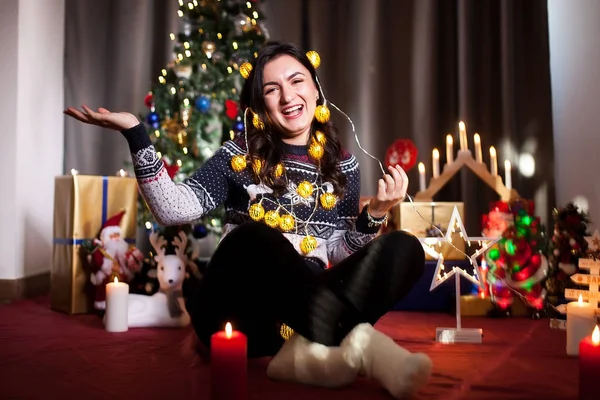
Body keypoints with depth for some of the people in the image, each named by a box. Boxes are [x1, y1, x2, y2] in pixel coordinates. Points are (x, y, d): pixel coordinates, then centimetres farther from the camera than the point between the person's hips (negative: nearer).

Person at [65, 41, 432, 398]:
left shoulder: (342, 166, 12)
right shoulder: (240, 155, 6)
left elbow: (339, 253, 9)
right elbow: (174, 209, -6)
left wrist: (376, 214, -8)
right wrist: (135, 134, -11)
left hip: (307, 309, 3)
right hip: (241, 311, -2)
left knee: (406, 248, -18)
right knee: (252, 236, -34)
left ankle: (306, 349, -35)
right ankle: (359, 340, -38)